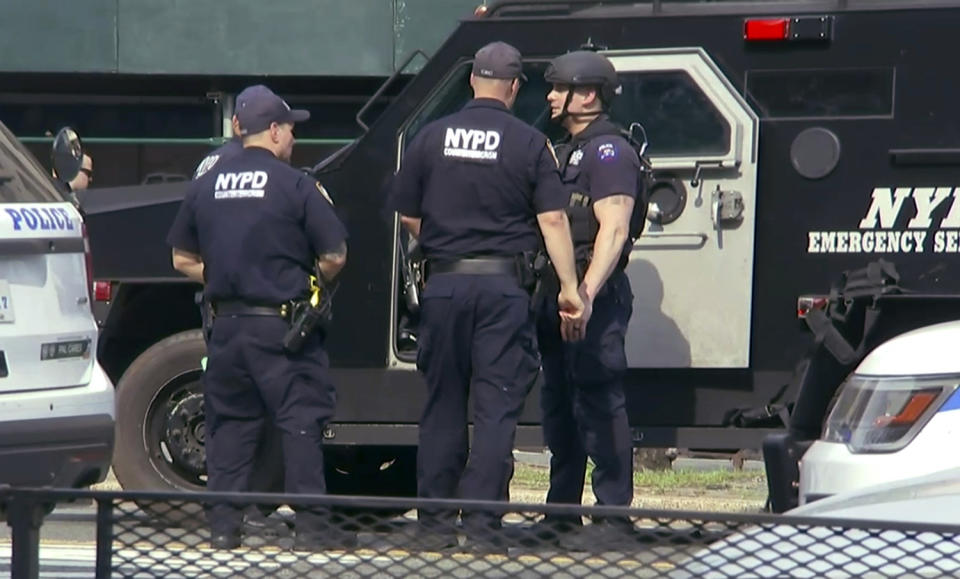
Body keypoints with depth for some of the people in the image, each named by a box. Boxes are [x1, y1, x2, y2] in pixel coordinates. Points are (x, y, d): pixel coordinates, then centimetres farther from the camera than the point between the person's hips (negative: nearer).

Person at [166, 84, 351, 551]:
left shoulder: (207, 185, 7)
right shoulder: (295, 186, -9)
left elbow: (183, 260, 13)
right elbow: (334, 256, -8)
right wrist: (312, 282, 11)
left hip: (227, 323, 5)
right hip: (282, 326, -5)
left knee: (229, 424, 11)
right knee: (301, 422, -1)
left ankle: (223, 524, 9)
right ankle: (310, 525, -4)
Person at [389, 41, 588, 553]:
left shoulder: (432, 137, 3)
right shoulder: (529, 144, -3)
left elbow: (407, 215, 8)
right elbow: (553, 219, -8)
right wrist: (569, 289, -7)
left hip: (444, 282, 2)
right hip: (503, 285, -2)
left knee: (442, 405, 10)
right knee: (496, 408, 0)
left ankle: (434, 523, 12)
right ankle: (481, 526, -5)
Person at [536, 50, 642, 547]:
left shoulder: (609, 152, -10)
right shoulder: (567, 153, 21)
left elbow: (613, 231, -20)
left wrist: (586, 293, -28)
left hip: (595, 299, -10)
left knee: (599, 404, -10)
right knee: (559, 406, 14)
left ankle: (613, 515, -10)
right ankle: (561, 511, 21)